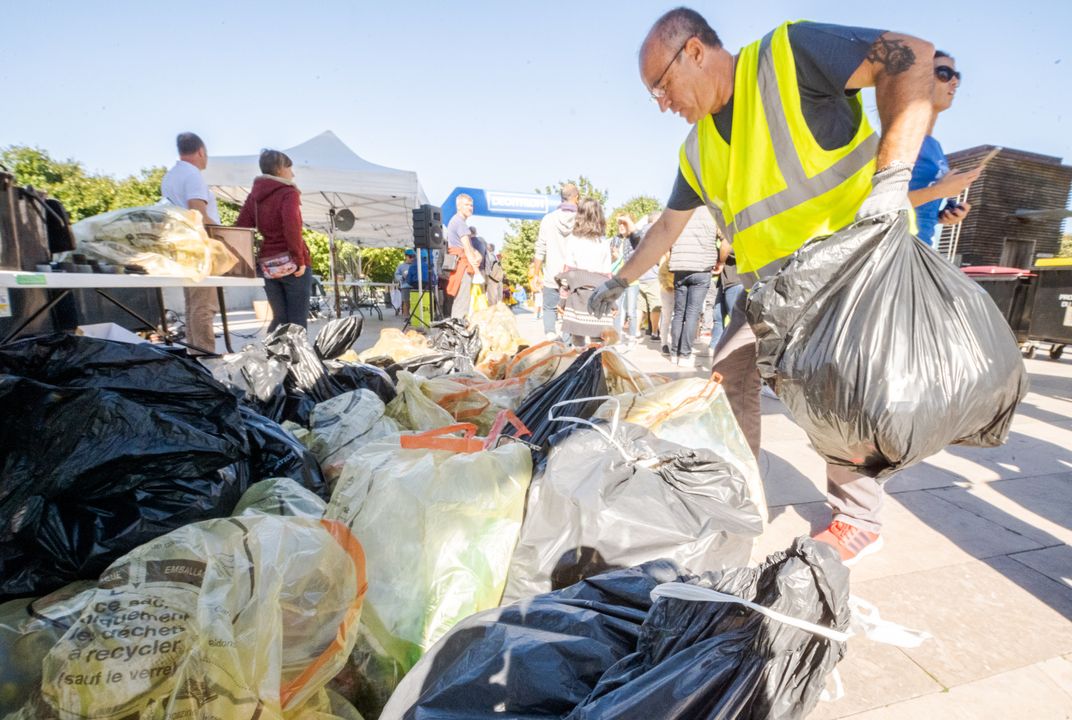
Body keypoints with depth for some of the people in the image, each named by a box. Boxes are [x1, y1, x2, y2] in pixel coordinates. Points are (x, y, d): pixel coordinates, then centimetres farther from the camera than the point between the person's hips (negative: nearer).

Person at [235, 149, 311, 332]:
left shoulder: (255, 194, 14)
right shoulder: (288, 192, -4)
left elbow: (242, 227, 8)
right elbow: (292, 226, -20)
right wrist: (300, 259, -15)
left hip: (266, 264, 6)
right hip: (290, 263, -6)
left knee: (279, 318, 13)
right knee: (297, 321, -2)